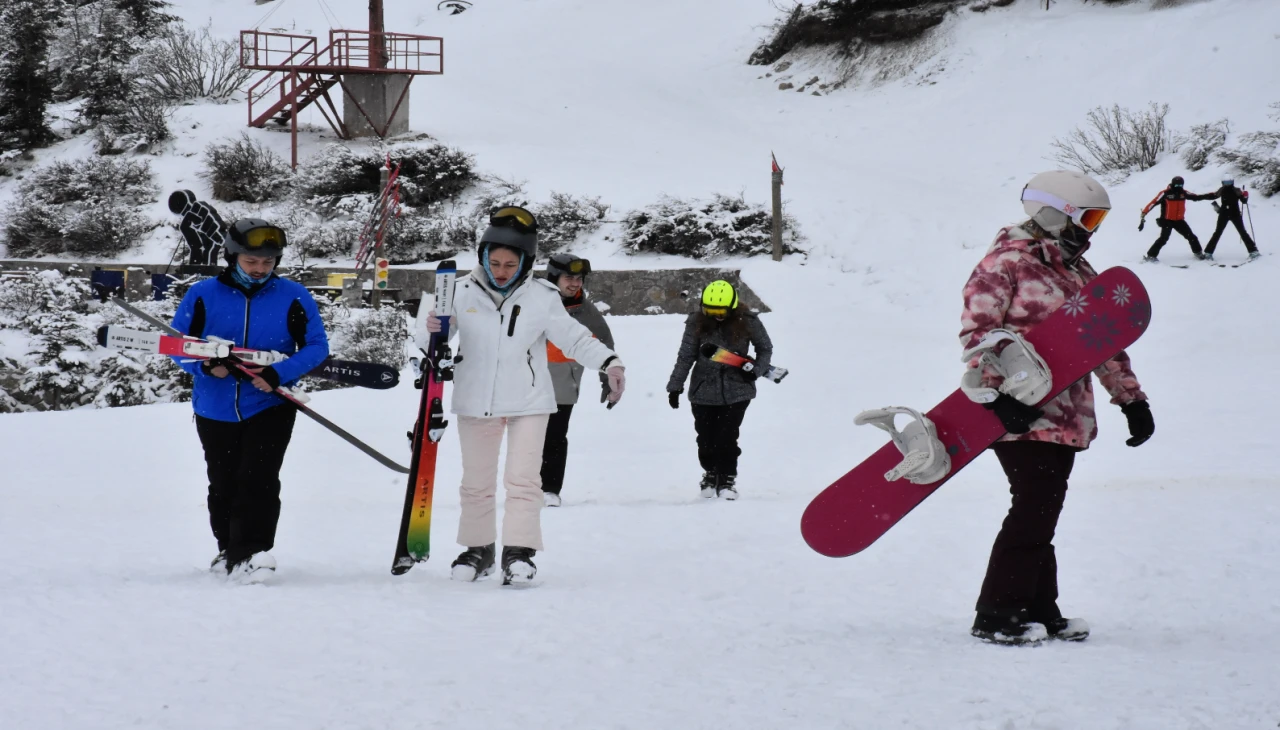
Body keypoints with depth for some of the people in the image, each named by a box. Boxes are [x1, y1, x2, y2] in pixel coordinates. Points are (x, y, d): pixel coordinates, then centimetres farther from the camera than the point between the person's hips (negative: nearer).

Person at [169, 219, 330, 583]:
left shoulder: (293, 297, -5)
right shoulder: (203, 294, -4)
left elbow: (316, 346, -4)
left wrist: (279, 374, -20)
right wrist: (205, 365, -20)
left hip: (270, 406, -2)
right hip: (215, 411, 2)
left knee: (258, 479, -17)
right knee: (223, 485, 13)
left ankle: (248, 553, -18)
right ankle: (228, 549, 33)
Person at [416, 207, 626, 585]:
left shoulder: (541, 298, -8)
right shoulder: (463, 292, -7)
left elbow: (574, 338, -3)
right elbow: (430, 338, -4)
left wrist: (608, 363, -16)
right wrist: (430, 329, -28)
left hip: (528, 401, -2)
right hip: (476, 400, 2)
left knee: (523, 479, -8)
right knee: (476, 482, 13)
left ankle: (519, 551, -4)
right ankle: (478, 548, 26)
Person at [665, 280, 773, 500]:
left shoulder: (747, 322, -7)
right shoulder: (697, 323, -7)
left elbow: (765, 348, 8)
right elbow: (685, 356, 0)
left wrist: (756, 370, -9)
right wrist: (675, 386, -1)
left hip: (736, 391, -1)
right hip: (704, 391, 1)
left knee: (727, 437, -7)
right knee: (706, 438, 6)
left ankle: (727, 479, 8)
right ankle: (710, 473, 29)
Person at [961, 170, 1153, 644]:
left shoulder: (1080, 274, 19)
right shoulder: (1006, 262, -7)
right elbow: (976, 332, -13)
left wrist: (1131, 397, 19)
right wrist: (1001, 393, -21)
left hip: (1065, 416, 8)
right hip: (1019, 413, -8)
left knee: (1043, 512, 11)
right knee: (1034, 509, -12)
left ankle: (1039, 611, 18)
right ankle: (996, 615, -5)